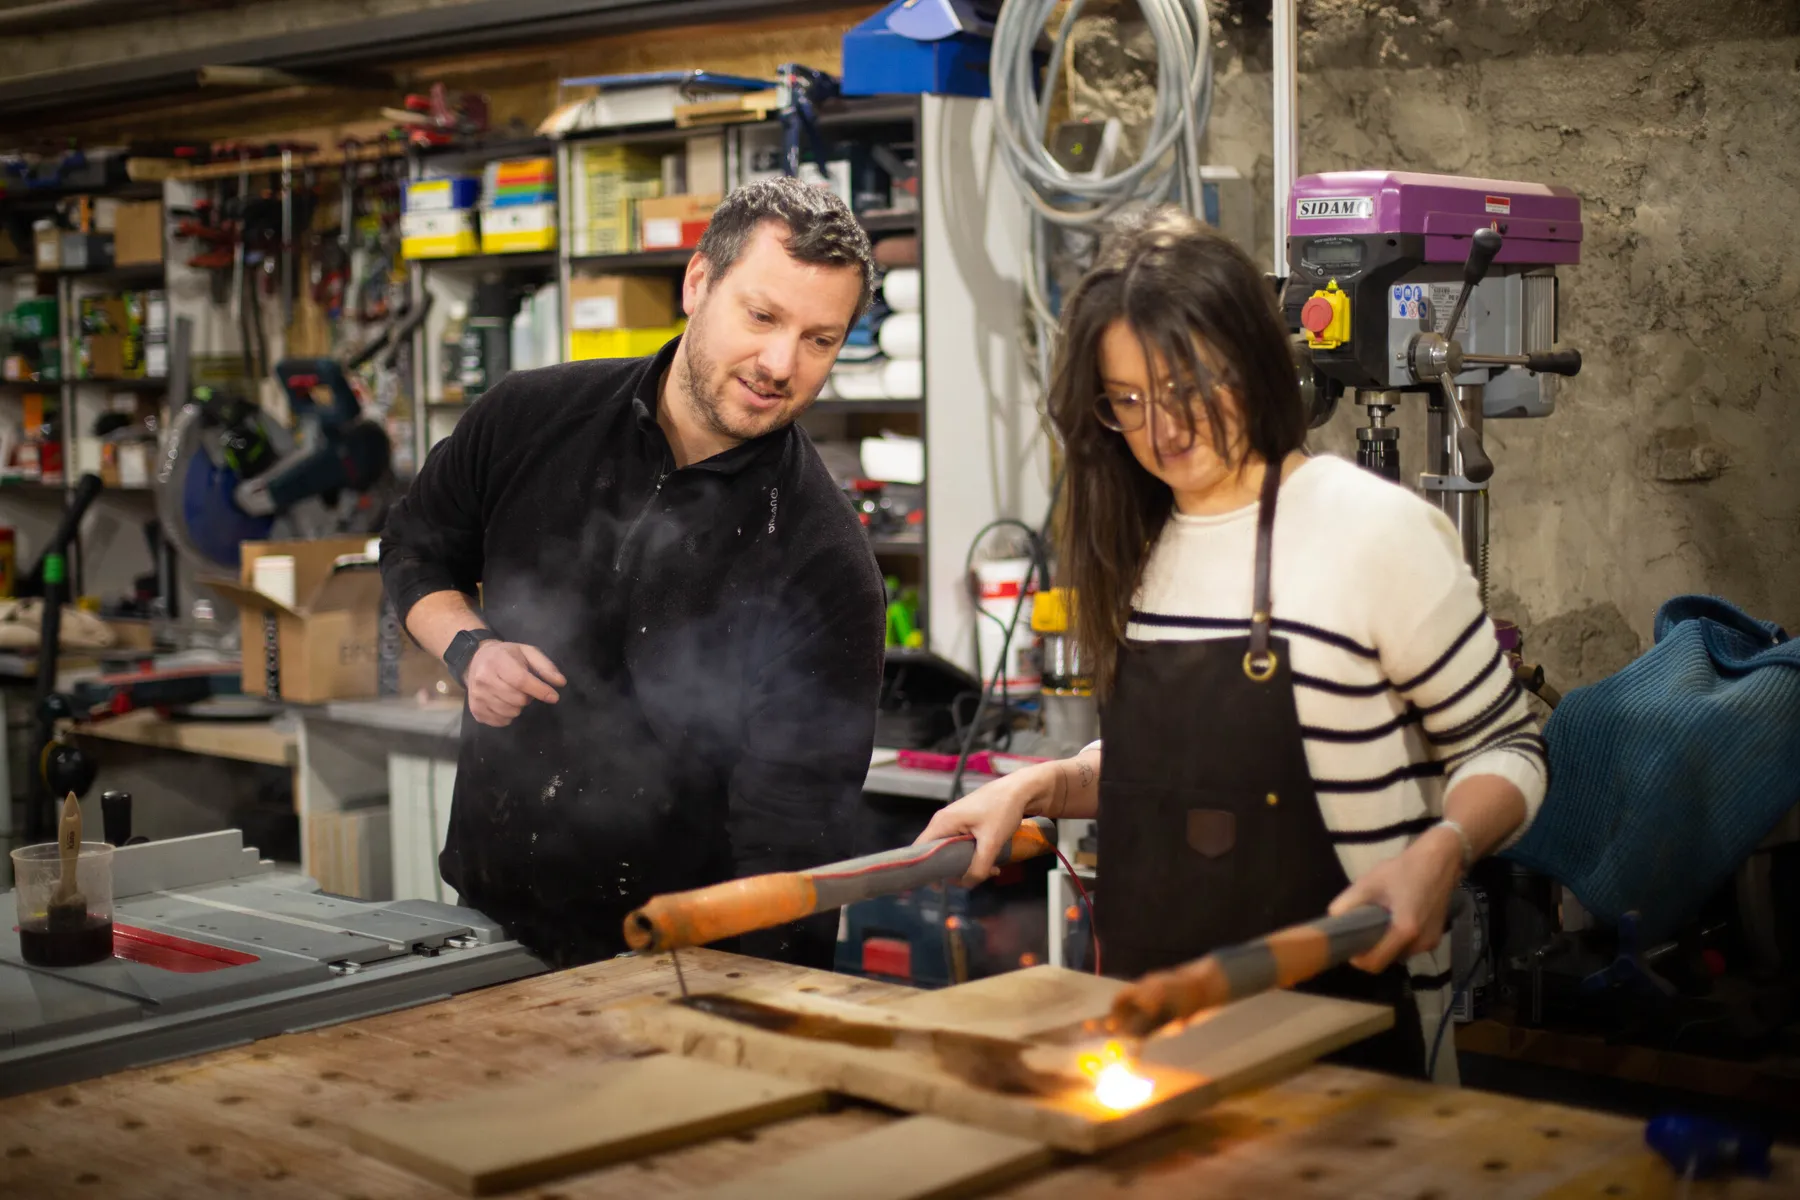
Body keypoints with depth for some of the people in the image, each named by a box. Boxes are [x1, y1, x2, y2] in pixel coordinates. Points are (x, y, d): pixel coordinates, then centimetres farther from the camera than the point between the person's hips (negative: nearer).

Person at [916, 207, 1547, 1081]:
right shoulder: (1137, 547, 7)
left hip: (1340, 1017, -6)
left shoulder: (1376, 530, -14)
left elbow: (1502, 748, -6)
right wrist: (1042, 788, 2)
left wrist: (1437, 855, -24)